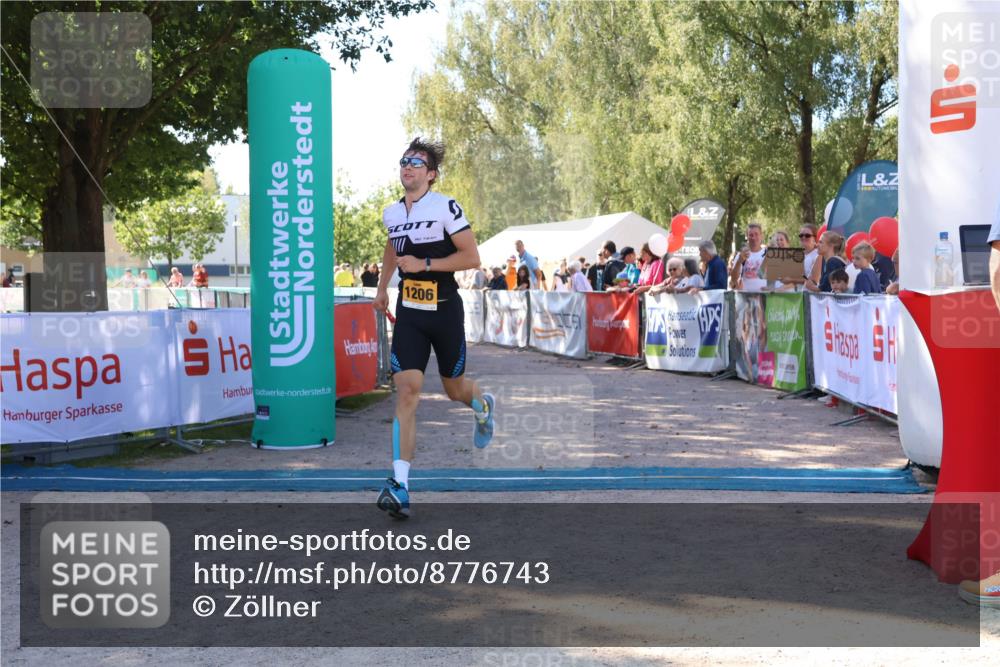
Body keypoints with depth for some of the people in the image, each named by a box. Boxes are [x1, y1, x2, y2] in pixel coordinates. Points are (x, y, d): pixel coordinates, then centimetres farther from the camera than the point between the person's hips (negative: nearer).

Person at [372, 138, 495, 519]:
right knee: (407, 389, -13)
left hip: (445, 311, -3)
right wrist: (382, 287, 33)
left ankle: (483, 405, 52)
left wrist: (425, 264, -18)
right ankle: (400, 484, -19)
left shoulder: (446, 207, -9)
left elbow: (472, 258, -12)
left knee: (454, 390, 12)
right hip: (408, 312, 3)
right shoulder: (391, 214, 9)